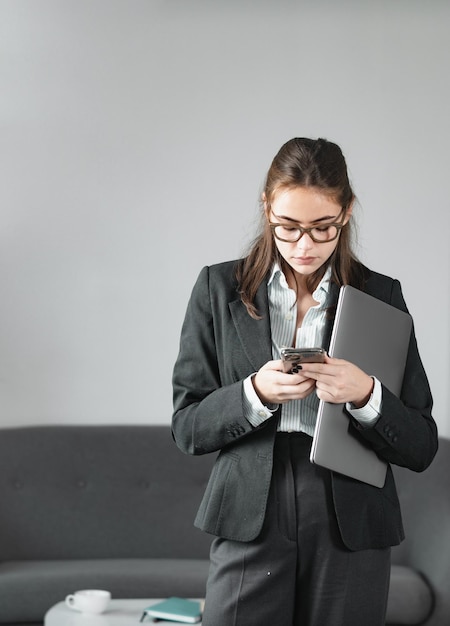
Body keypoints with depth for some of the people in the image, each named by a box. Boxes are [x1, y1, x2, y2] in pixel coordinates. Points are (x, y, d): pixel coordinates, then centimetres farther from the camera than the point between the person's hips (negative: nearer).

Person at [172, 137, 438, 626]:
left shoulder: (381, 296, 2)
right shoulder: (219, 288, 2)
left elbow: (420, 448, 0)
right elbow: (187, 428, 1)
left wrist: (364, 395, -18)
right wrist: (256, 394, -17)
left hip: (352, 534, 1)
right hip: (250, 526, 0)